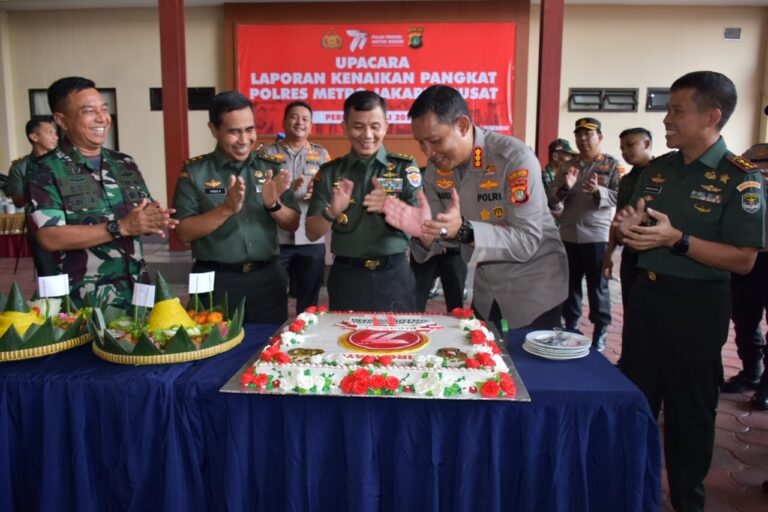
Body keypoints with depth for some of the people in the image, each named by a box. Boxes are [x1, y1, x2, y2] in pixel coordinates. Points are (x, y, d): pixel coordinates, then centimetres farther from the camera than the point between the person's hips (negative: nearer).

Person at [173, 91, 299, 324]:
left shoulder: (271, 167, 3)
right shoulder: (194, 171, -3)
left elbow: (293, 224, 4)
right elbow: (183, 233, -8)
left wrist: (273, 205, -16)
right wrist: (226, 209, -22)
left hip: (267, 278, 2)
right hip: (216, 280, -2)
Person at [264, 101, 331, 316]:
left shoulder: (321, 154, 9)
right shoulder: (268, 153, 3)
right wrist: (287, 188, -21)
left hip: (312, 240, 2)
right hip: (276, 238, -1)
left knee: (309, 299, 11)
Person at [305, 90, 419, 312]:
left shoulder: (404, 167, 0)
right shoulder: (330, 172, 4)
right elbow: (312, 233, 1)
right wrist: (331, 212, -20)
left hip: (393, 275, 0)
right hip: (346, 277, 1)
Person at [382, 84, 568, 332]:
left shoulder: (515, 158, -23)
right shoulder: (435, 170, -6)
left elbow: (527, 241, -26)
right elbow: (437, 241, -4)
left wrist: (464, 230, -38)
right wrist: (424, 232, -27)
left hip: (533, 289, -5)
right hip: (486, 292, 5)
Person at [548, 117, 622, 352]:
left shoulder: (612, 165, 1)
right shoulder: (568, 166, 11)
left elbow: (620, 196, -10)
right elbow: (551, 197, 5)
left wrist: (598, 191, -27)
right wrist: (565, 188, -15)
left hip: (597, 235, -4)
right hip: (568, 234, 4)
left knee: (598, 286, 3)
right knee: (570, 283, 12)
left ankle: (601, 332, 14)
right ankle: (571, 325, 26)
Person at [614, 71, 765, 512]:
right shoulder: (658, 169, 6)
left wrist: (677, 240, -26)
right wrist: (627, 228, -9)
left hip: (697, 306, -6)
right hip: (646, 295, 6)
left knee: (690, 409, 10)